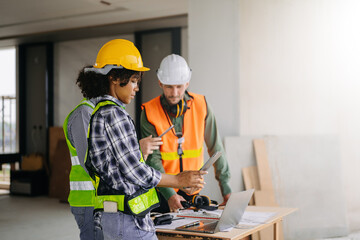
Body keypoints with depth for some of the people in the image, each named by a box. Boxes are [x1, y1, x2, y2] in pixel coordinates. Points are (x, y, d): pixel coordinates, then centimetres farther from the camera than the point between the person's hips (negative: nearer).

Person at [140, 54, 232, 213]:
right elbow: (152, 158, -15)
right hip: (162, 191, -2)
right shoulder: (149, 112, -12)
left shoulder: (201, 105, -6)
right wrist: (169, 193, -25)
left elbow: (215, 147, 1)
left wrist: (225, 185, 0)